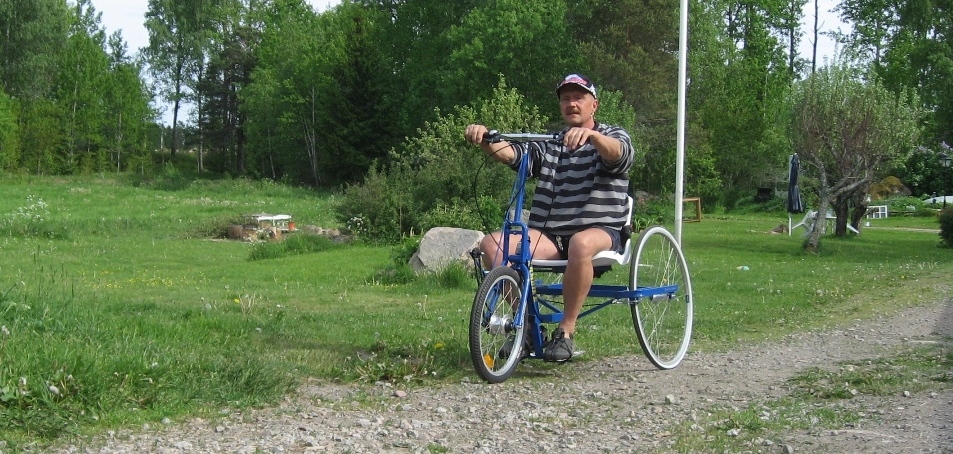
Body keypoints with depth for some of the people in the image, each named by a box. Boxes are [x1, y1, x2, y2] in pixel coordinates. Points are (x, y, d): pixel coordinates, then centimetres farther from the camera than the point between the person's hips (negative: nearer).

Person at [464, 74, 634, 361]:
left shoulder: (613, 136, 9)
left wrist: (591, 135, -40)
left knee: (581, 243, -41)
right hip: (549, 236, 4)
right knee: (491, 244, -21)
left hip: (601, 231, -4)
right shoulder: (548, 145, 20)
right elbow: (509, 152, 2)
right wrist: (484, 139, -20)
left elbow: (618, 153, -18)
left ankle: (566, 331, -28)